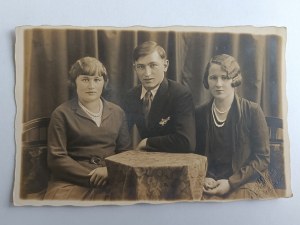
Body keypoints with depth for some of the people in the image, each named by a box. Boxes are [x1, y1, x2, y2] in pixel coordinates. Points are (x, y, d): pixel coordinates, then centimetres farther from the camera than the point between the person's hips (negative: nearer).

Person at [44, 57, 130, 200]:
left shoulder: (117, 113, 15)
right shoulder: (62, 113, 3)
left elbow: (124, 151, 14)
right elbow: (57, 157, -2)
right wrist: (91, 177, -11)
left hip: (110, 182, 4)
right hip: (71, 182, -3)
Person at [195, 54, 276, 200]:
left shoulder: (252, 111, -4)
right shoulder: (200, 114, 5)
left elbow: (263, 157, -4)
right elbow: (196, 155, 11)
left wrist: (231, 183, -13)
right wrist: (204, 178, -8)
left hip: (246, 182, -2)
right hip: (211, 184, 3)